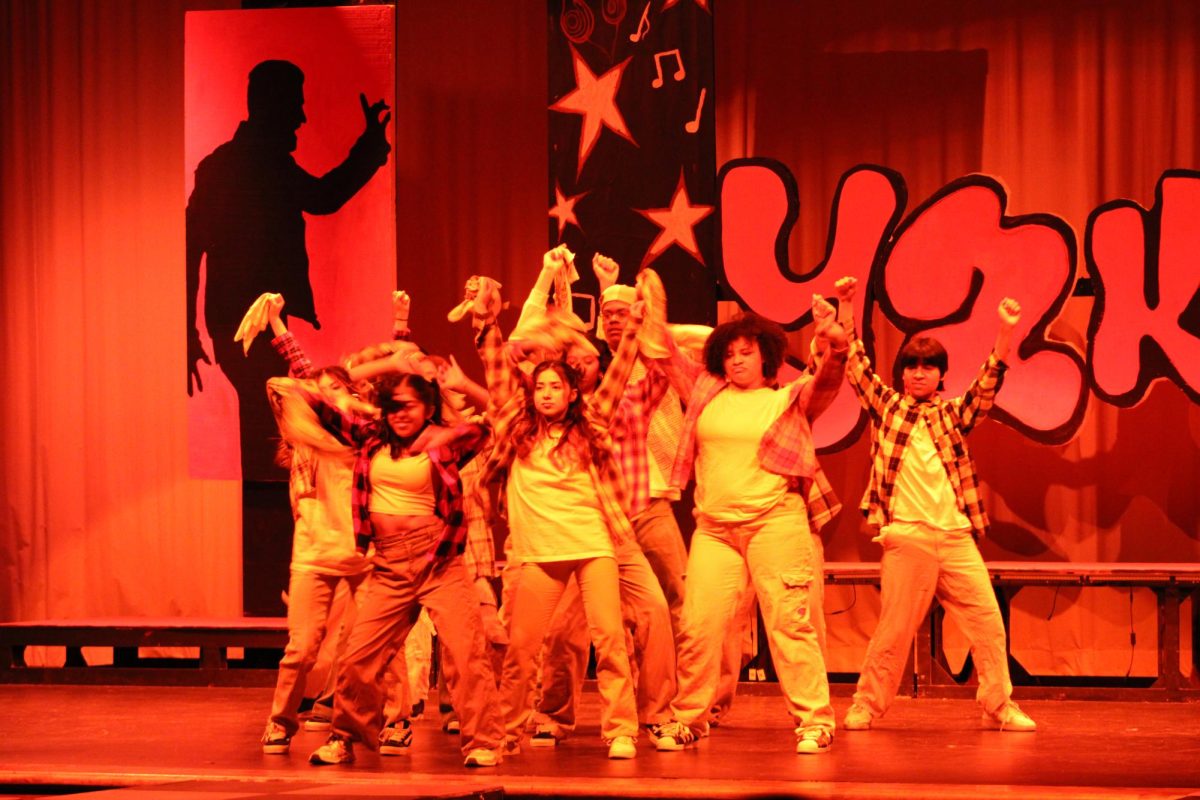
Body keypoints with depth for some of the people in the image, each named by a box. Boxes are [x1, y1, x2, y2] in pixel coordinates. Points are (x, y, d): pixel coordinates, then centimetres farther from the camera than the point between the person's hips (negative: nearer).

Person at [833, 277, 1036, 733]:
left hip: (956, 536, 3)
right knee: (895, 629, -2)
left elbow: (988, 386, 3)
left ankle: (1000, 708, 8)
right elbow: (856, 362, 4)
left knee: (988, 621, -1)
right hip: (907, 537, -3)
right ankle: (866, 706, 11)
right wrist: (845, 307, -5)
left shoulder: (954, 414, 15)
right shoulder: (886, 406, 10)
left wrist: (1005, 332, -9)